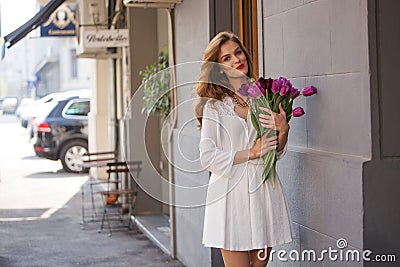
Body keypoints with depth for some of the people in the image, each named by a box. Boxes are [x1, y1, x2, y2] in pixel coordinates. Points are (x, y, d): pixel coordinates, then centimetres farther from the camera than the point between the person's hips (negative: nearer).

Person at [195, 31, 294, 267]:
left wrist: (283, 130, -6)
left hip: (264, 191, 4)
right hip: (231, 193, -4)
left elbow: (277, 153, 14)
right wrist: (252, 153, -12)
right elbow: (208, 157, -8)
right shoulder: (214, 106, -2)